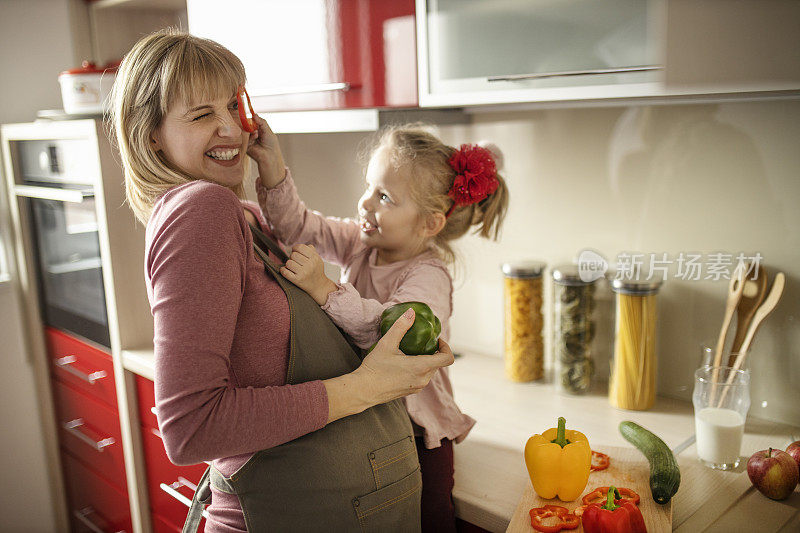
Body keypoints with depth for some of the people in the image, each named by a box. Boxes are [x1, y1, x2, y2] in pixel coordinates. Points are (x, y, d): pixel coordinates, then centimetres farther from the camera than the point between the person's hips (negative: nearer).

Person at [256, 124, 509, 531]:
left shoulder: (428, 275, -22)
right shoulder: (360, 242, -2)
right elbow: (299, 227, -9)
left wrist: (323, 289, -46)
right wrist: (273, 172, -24)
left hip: (415, 436, -5)